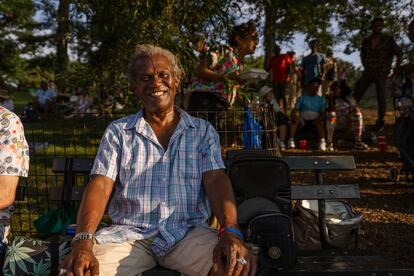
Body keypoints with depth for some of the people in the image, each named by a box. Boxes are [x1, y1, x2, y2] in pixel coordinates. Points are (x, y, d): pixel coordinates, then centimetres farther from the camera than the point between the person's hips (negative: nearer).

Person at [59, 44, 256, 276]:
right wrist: (83, 241, -19)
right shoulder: (118, 132, 10)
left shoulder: (203, 131, 11)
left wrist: (230, 231, -23)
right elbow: (100, 185, -1)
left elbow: (216, 180, -2)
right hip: (129, 232, 0)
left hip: (188, 232, 0)